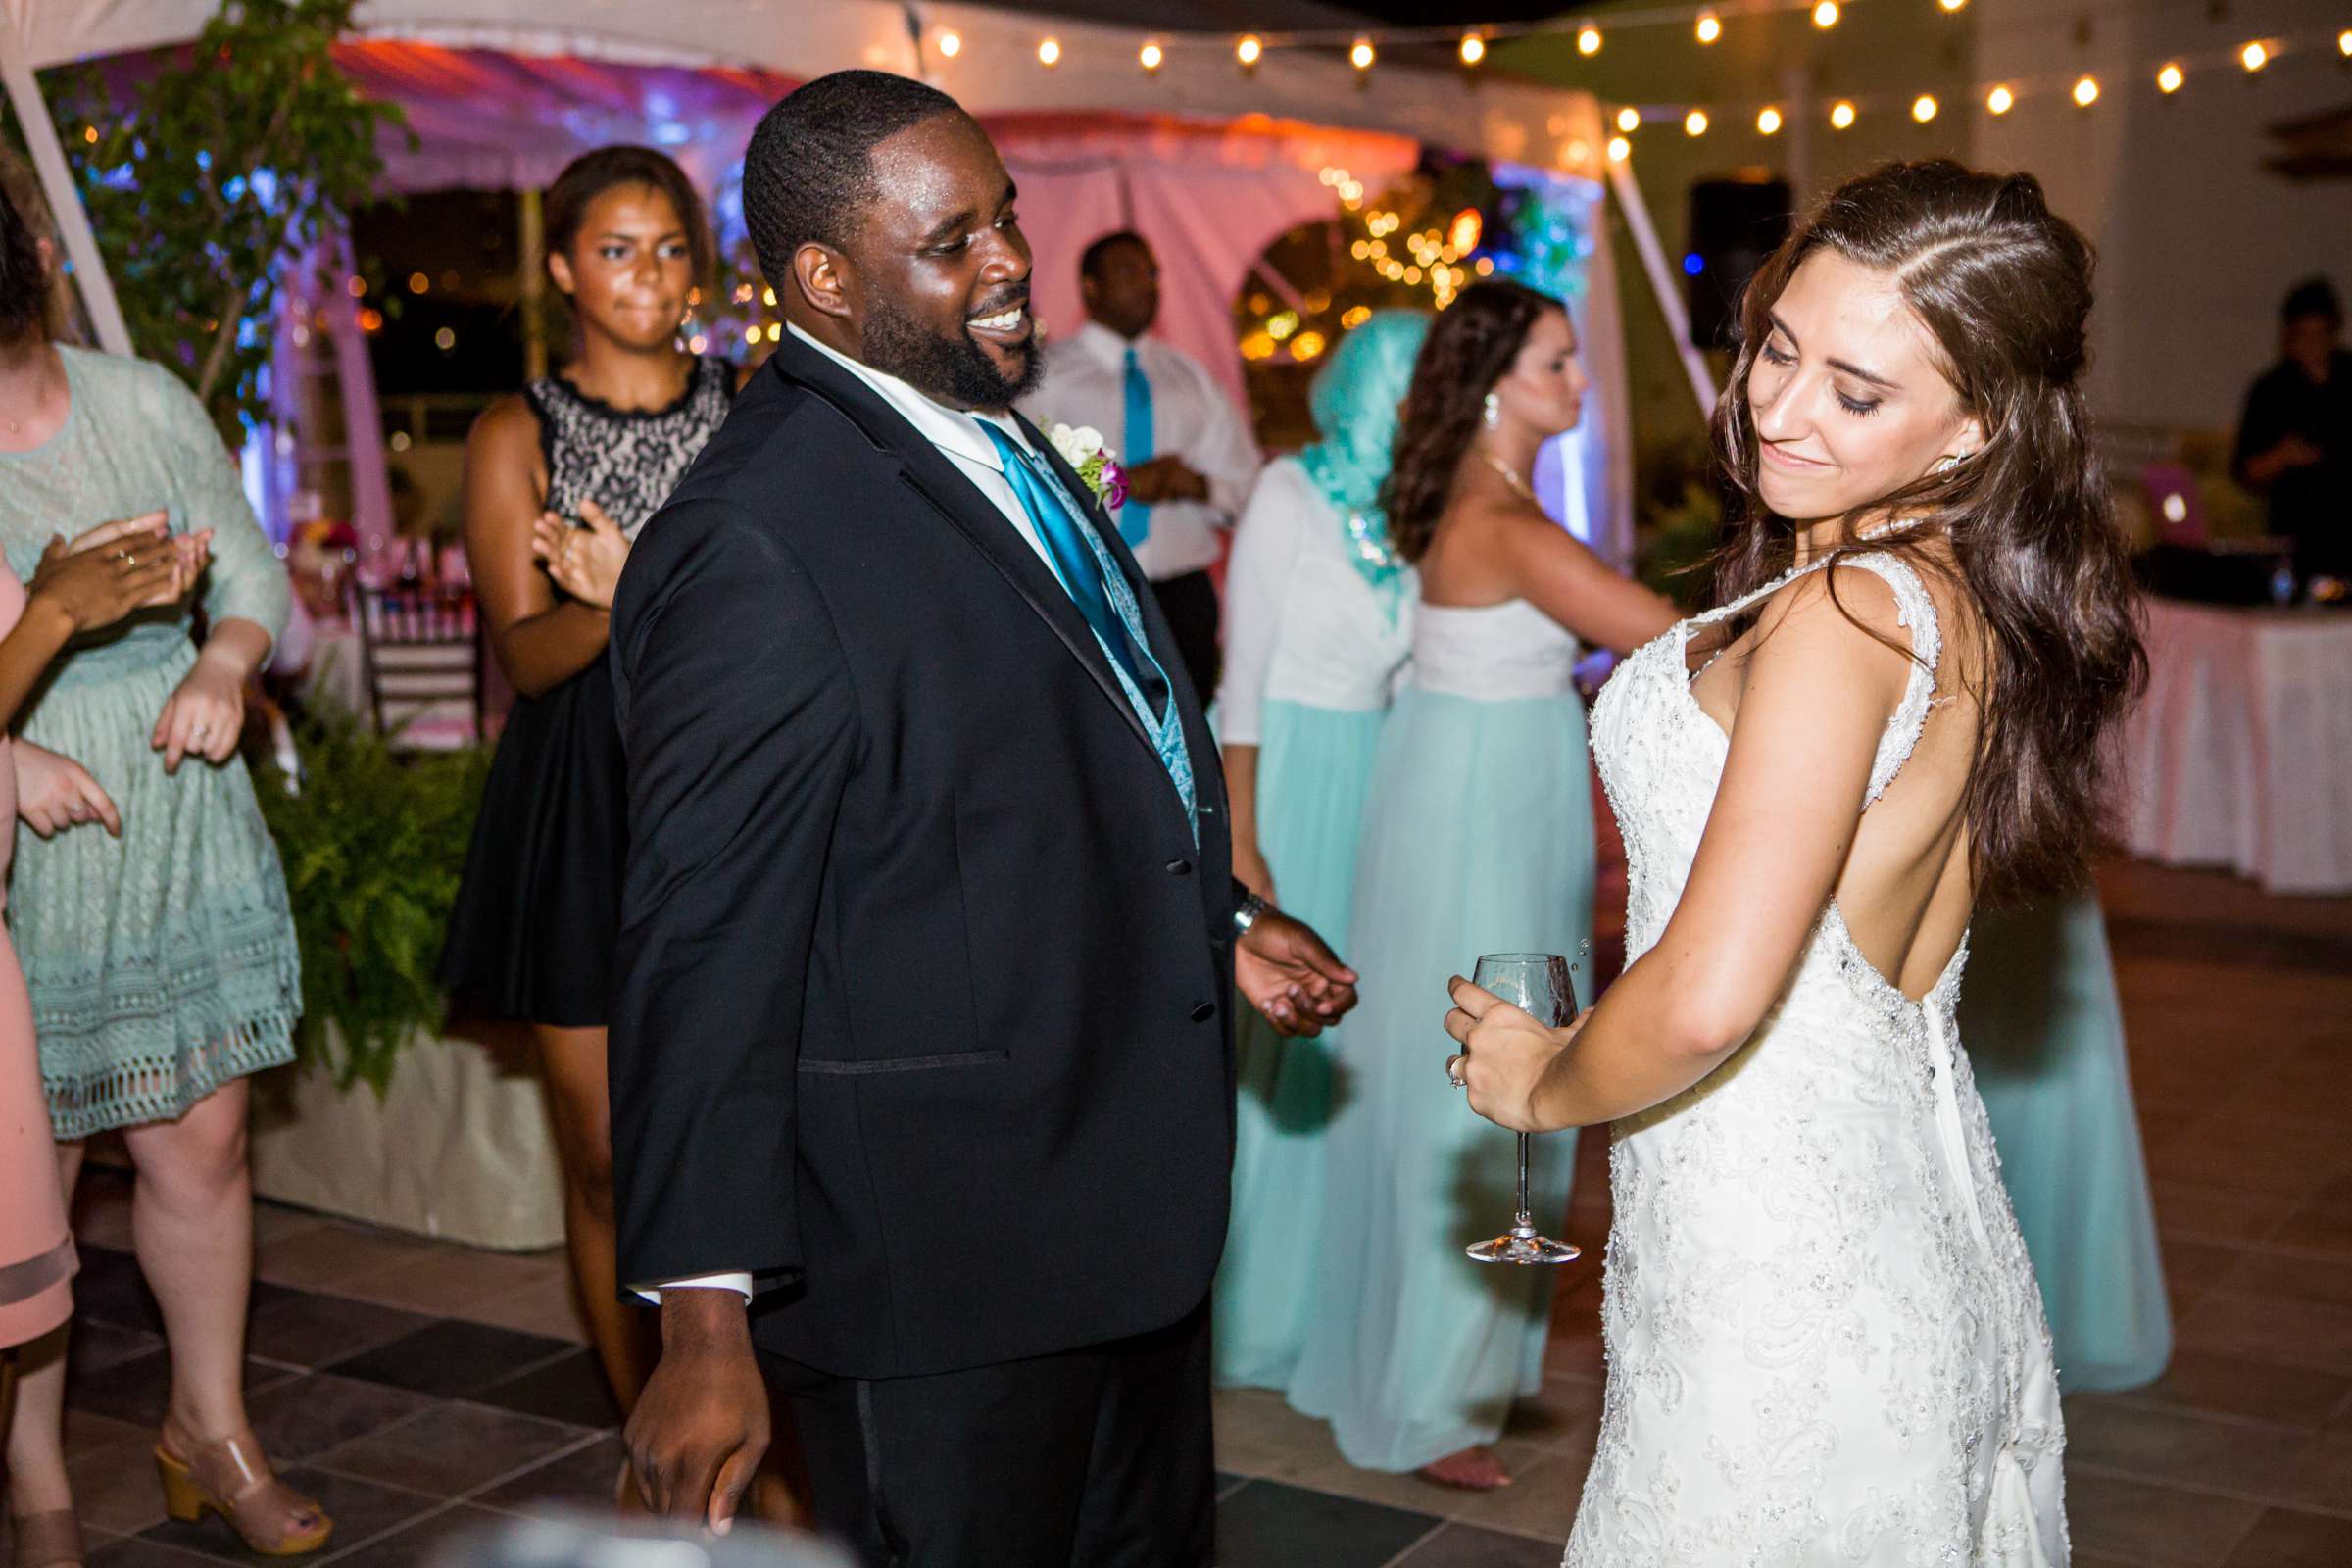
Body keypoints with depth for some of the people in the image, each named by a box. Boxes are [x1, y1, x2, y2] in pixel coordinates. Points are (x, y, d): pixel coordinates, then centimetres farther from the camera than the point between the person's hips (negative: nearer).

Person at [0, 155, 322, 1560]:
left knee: (203, 1143, 9)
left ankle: (214, 1429, 29)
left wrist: (222, 667, -8)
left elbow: (252, 572, 12)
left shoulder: (147, 405, 4)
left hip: (179, 827, 3)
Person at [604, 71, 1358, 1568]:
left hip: (1127, 1208, 10)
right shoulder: (754, 547, -22)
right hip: (939, 1261, -9)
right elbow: (709, 954, -23)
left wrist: (1212, 926, 14)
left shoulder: (999, 445, 9)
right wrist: (707, 1325, -22)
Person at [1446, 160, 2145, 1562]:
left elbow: (1704, 999, -31)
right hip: (1925, 1223, 9)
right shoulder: (1991, 605, 4)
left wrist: (1544, 1086, -11)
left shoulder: (1841, 614, -24)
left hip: (1773, 1258, -9)